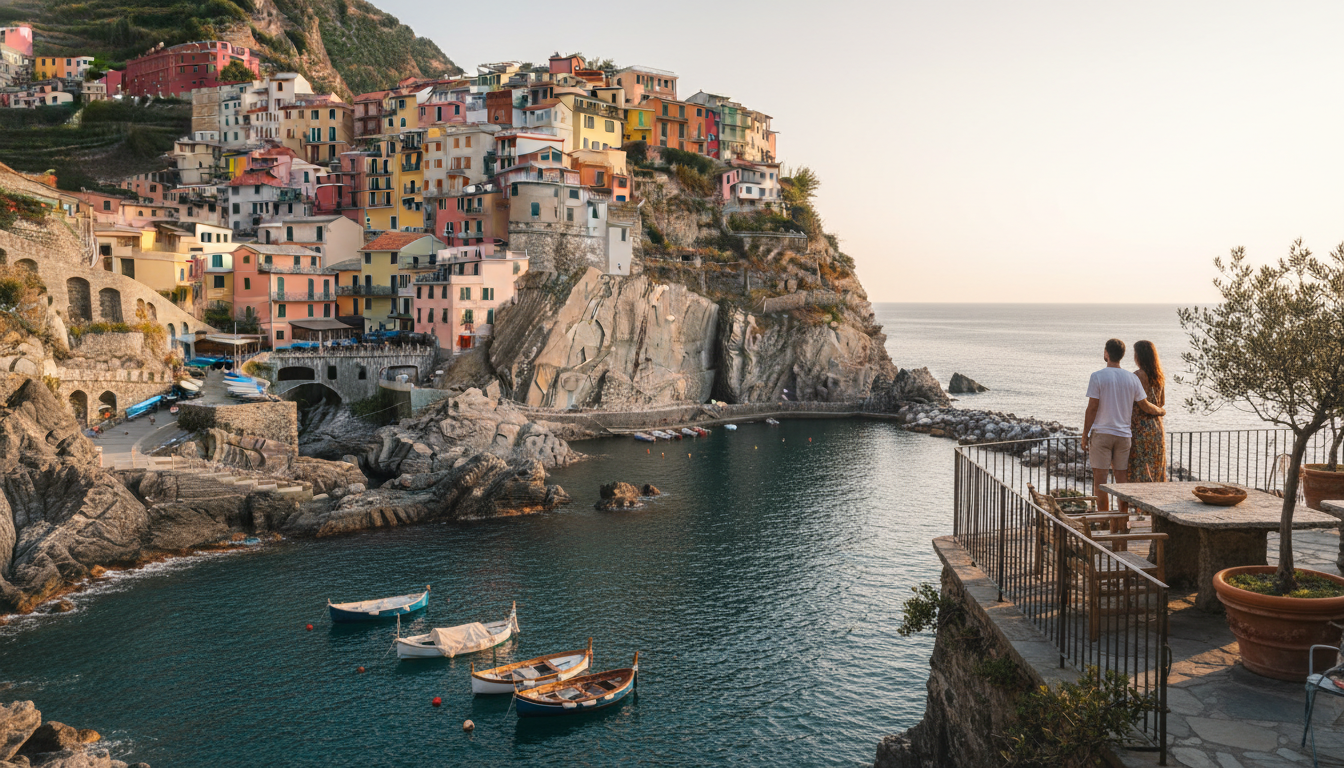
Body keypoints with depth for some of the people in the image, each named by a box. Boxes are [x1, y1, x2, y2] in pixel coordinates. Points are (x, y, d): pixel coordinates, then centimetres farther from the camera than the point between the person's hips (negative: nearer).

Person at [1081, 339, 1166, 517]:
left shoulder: (1097, 377, -8)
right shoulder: (1132, 378, 4)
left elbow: (1092, 408, -10)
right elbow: (1145, 406, 8)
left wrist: (1085, 435, -3)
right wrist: (1161, 411, 29)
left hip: (1101, 433, -4)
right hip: (1123, 435, 4)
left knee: (1100, 479, -1)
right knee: (1122, 479, 9)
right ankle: (1122, 523, 12)